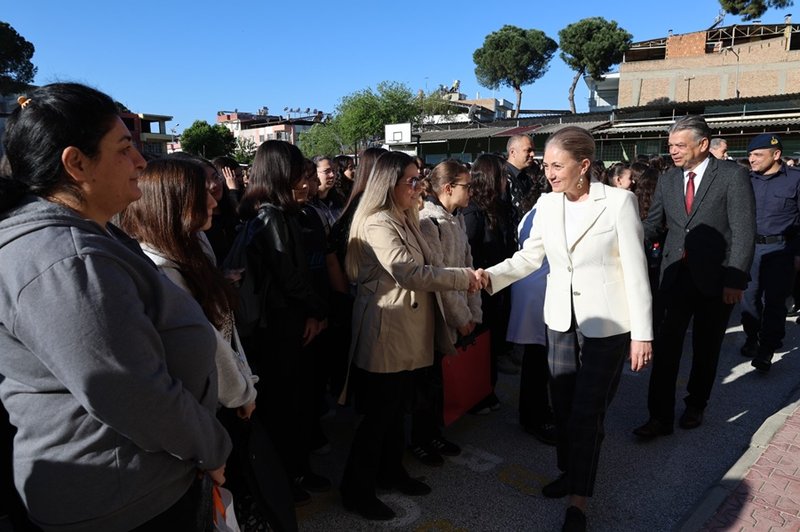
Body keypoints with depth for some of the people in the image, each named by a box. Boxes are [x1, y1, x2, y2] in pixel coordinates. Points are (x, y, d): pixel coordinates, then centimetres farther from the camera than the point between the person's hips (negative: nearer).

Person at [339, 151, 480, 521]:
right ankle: (356, 489, 19)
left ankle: (391, 472, 37)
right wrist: (464, 277, -19)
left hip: (408, 330, 9)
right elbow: (409, 273, -26)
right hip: (384, 332, -9)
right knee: (378, 414, 2)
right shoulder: (377, 224, -18)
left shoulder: (404, 219, 14)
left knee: (397, 408, 20)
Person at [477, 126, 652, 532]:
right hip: (561, 319, 5)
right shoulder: (546, 204, 1)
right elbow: (529, 256, 6)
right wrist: (491, 276, -11)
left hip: (606, 323, -4)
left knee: (587, 410, 1)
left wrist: (642, 334, -11)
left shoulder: (619, 201, -12)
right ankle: (570, 472, 36)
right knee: (563, 404, 13)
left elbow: (636, 270, -11)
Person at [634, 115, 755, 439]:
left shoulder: (732, 175, -6)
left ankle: (695, 407, 32)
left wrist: (735, 280, -15)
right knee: (666, 347, -1)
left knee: (706, 350, 13)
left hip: (715, 279, -3)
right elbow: (653, 226, 6)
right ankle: (660, 416, 7)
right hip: (676, 276, 3)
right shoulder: (667, 181, 7)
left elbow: (744, 231, -9)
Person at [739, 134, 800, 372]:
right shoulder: (747, 180, 6)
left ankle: (766, 349, 8)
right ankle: (752, 338, 24)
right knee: (750, 296, 8)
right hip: (750, 246, 3)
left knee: (774, 300, 0)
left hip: (780, 249, -3)